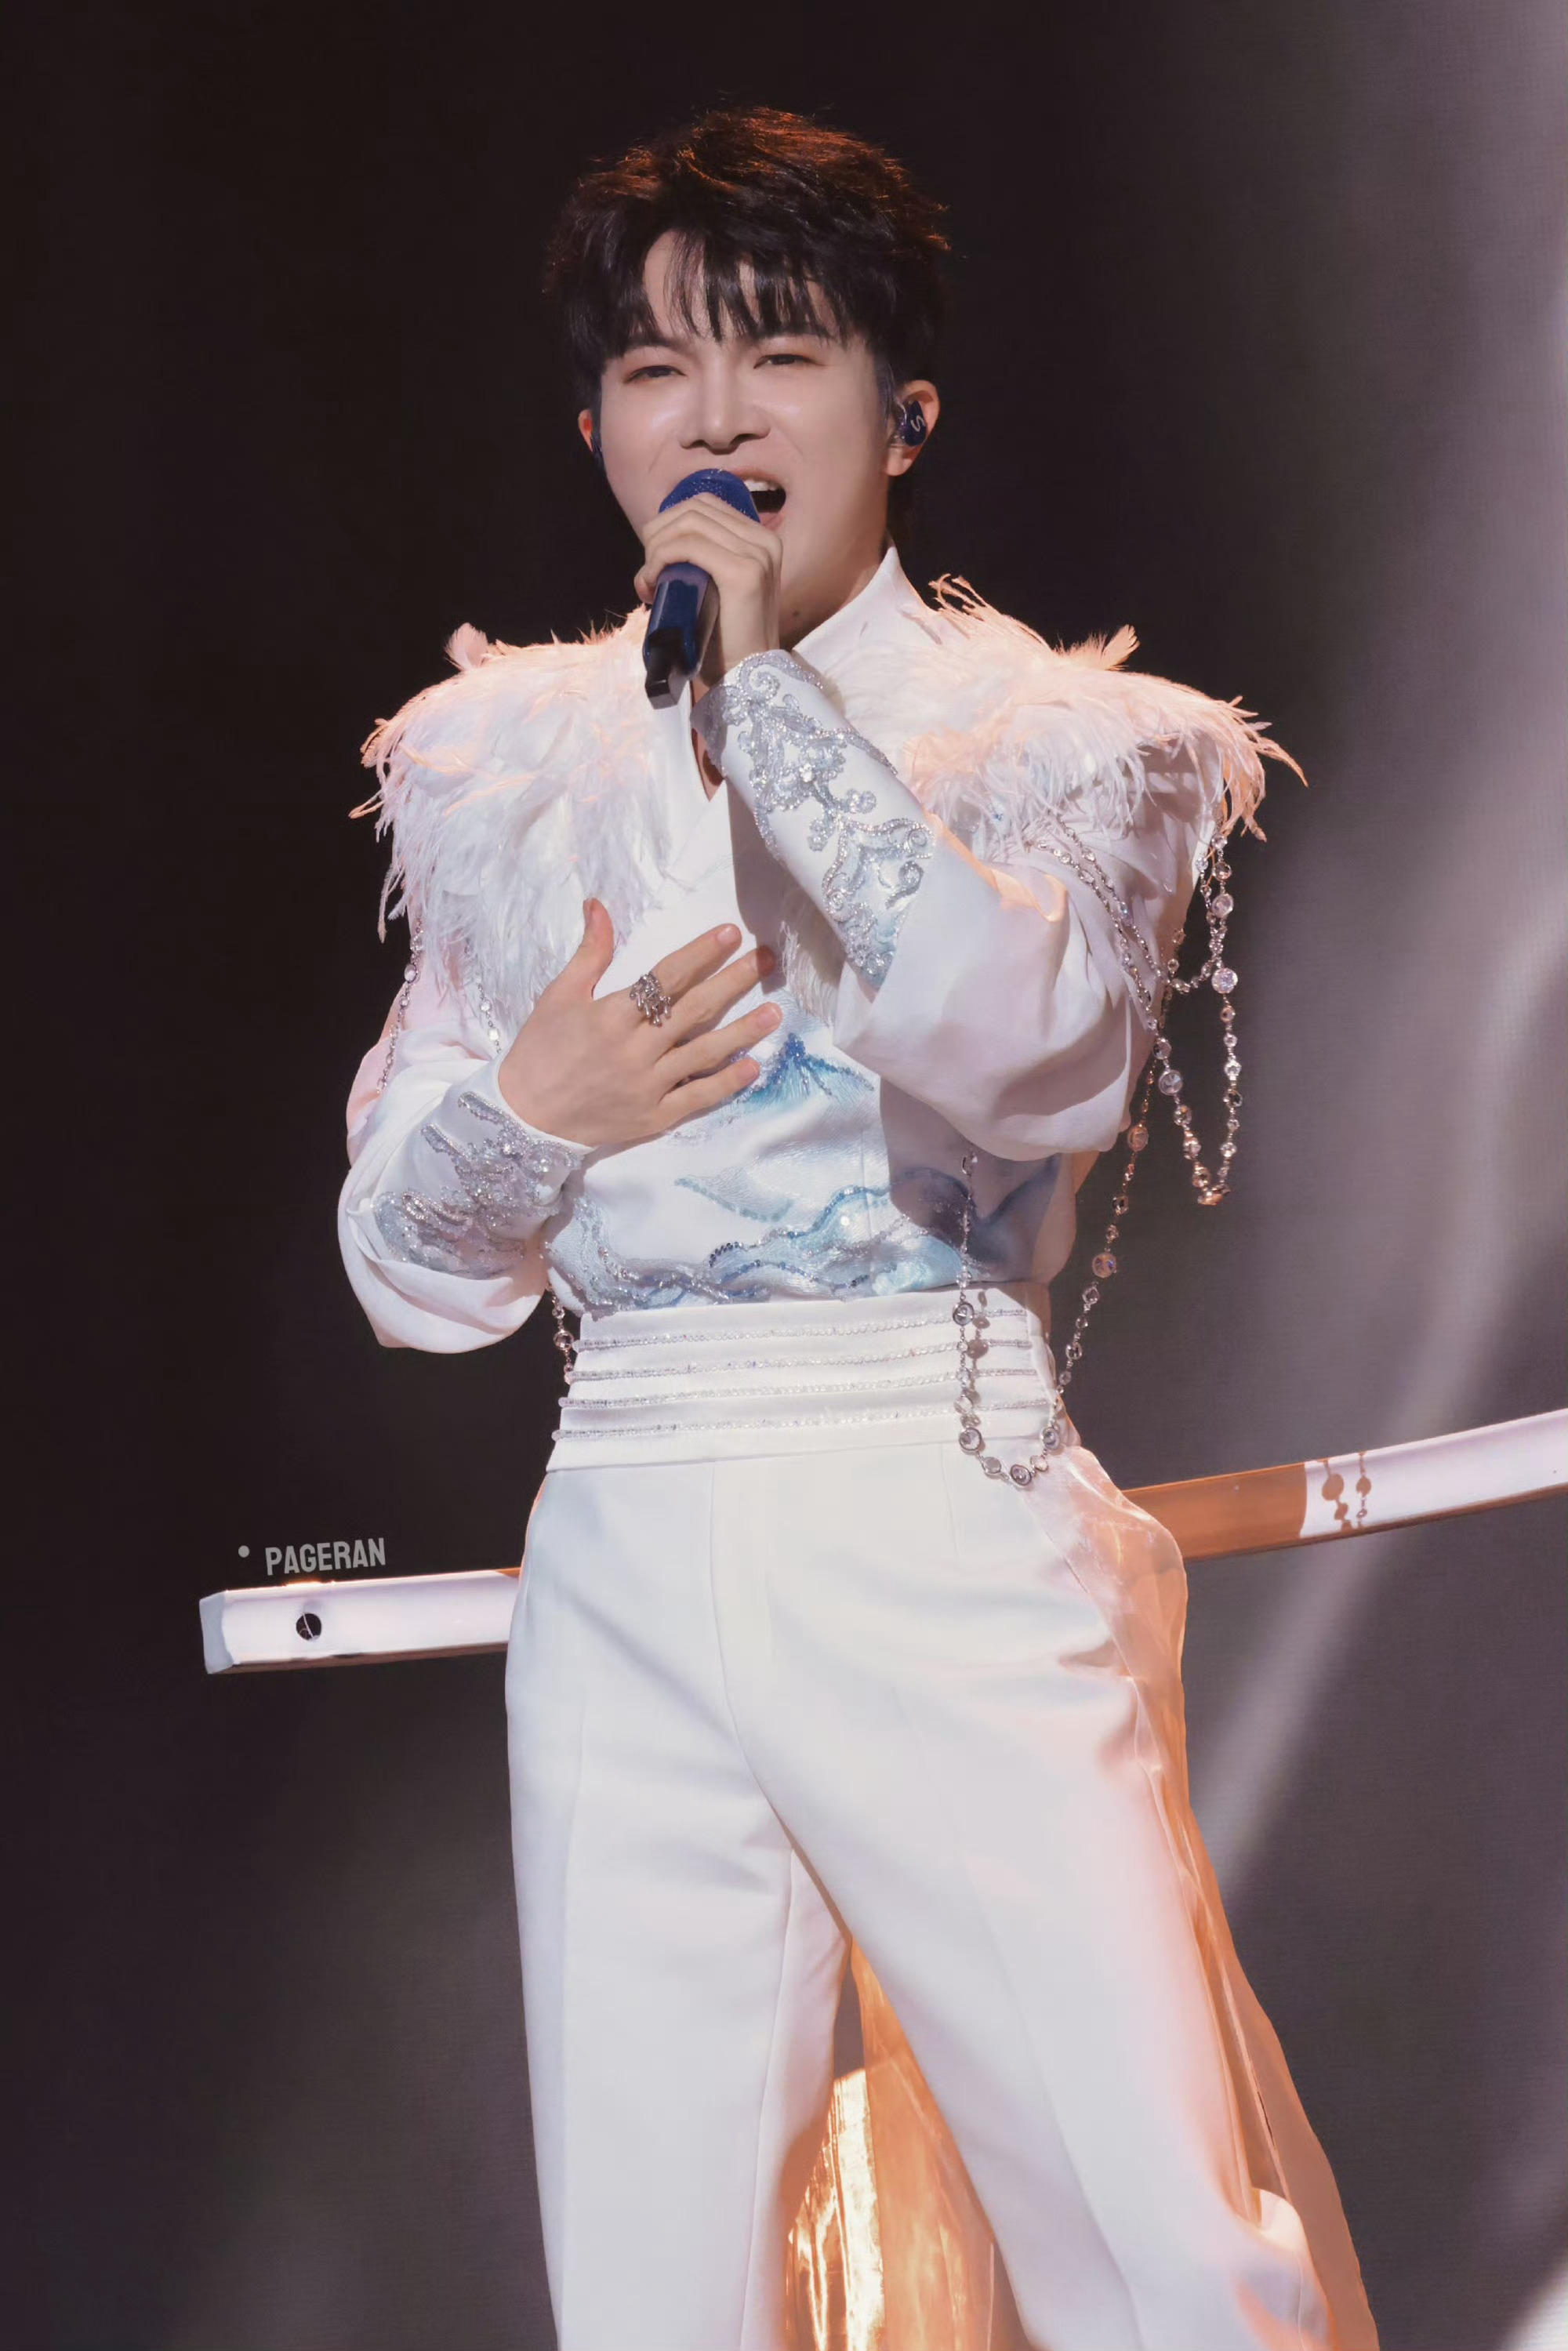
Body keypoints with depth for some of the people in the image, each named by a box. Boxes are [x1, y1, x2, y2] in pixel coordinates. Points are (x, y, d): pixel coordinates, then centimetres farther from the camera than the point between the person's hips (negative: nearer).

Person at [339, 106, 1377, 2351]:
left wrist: (767, 688, -13)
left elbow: (1042, 1037, -18)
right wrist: (529, 1112, -6)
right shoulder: (518, 774, 14)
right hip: (630, 1571, 3)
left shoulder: (1061, 736, 6)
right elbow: (408, 1268, 16)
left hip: (950, 1552, -3)